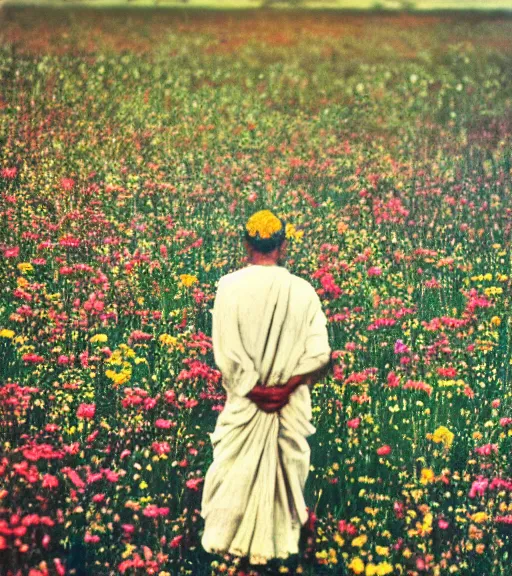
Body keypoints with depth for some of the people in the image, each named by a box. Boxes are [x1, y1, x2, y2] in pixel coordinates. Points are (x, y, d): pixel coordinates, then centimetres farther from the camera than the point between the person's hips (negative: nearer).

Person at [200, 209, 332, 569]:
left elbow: (225, 351, -14)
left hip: (244, 403, 0)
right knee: (285, 469, 16)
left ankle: (228, 538, 27)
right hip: (290, 404, 1)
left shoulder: (229, 286, -13)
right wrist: (285, 387, -8)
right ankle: (279, 541, 28)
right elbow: (318, 353, -13)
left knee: (237, 471, 14)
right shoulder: (302, 290, -10)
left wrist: (253, 390, -8)